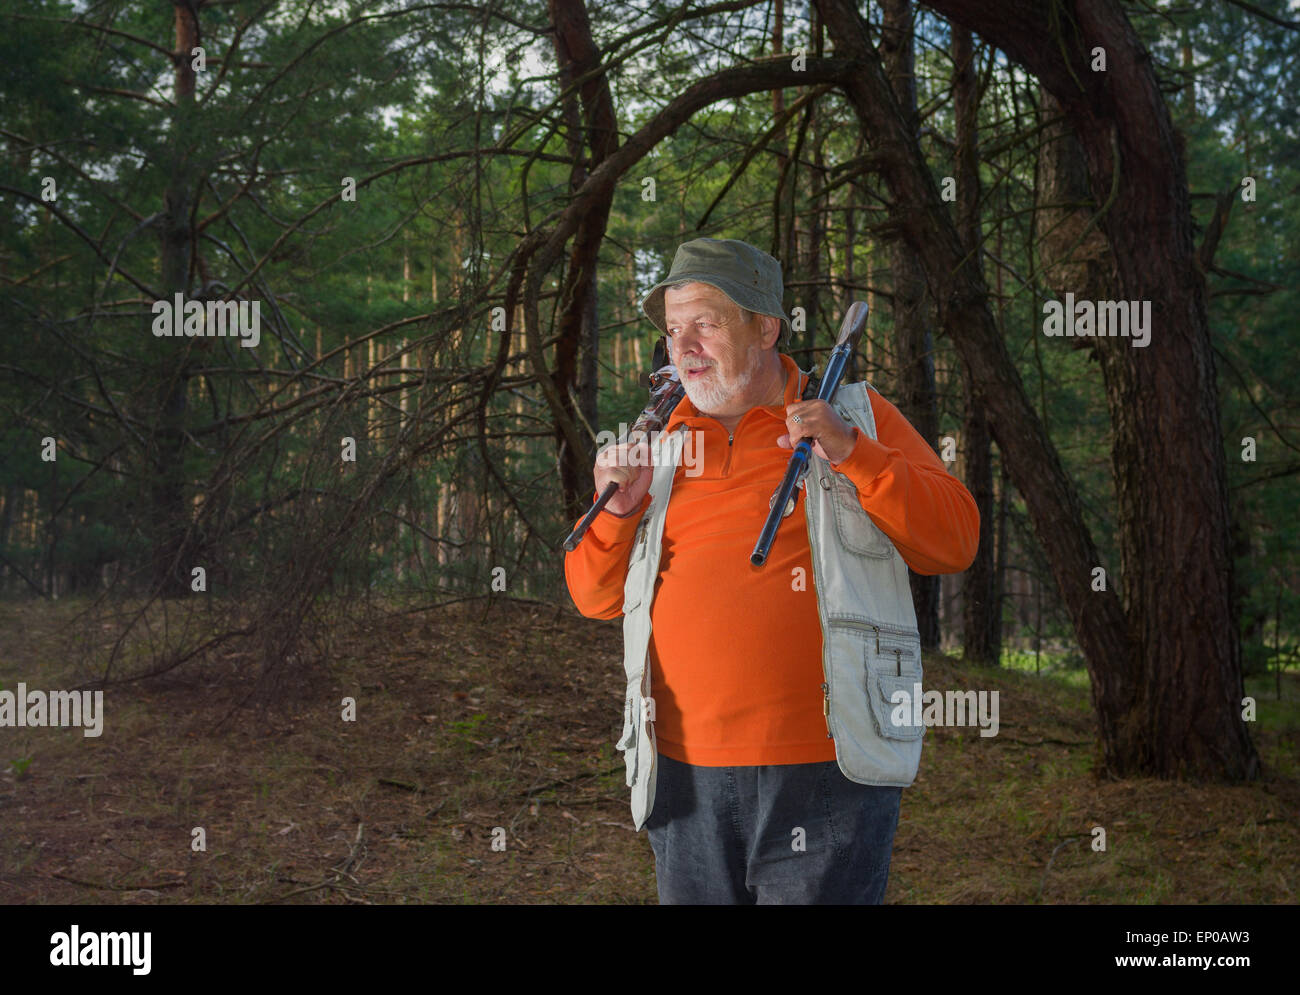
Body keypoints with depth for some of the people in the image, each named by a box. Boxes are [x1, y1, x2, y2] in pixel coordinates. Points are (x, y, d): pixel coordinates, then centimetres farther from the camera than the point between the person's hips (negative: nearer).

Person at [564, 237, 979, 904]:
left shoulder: (856, 417, 7)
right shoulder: (663, 447, 16)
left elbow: (954, 541, -1)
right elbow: (595, 598, 18)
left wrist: (851, 453, -11)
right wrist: (618, 507, 0)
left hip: (826, 770, -3)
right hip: (686, 773, 4)